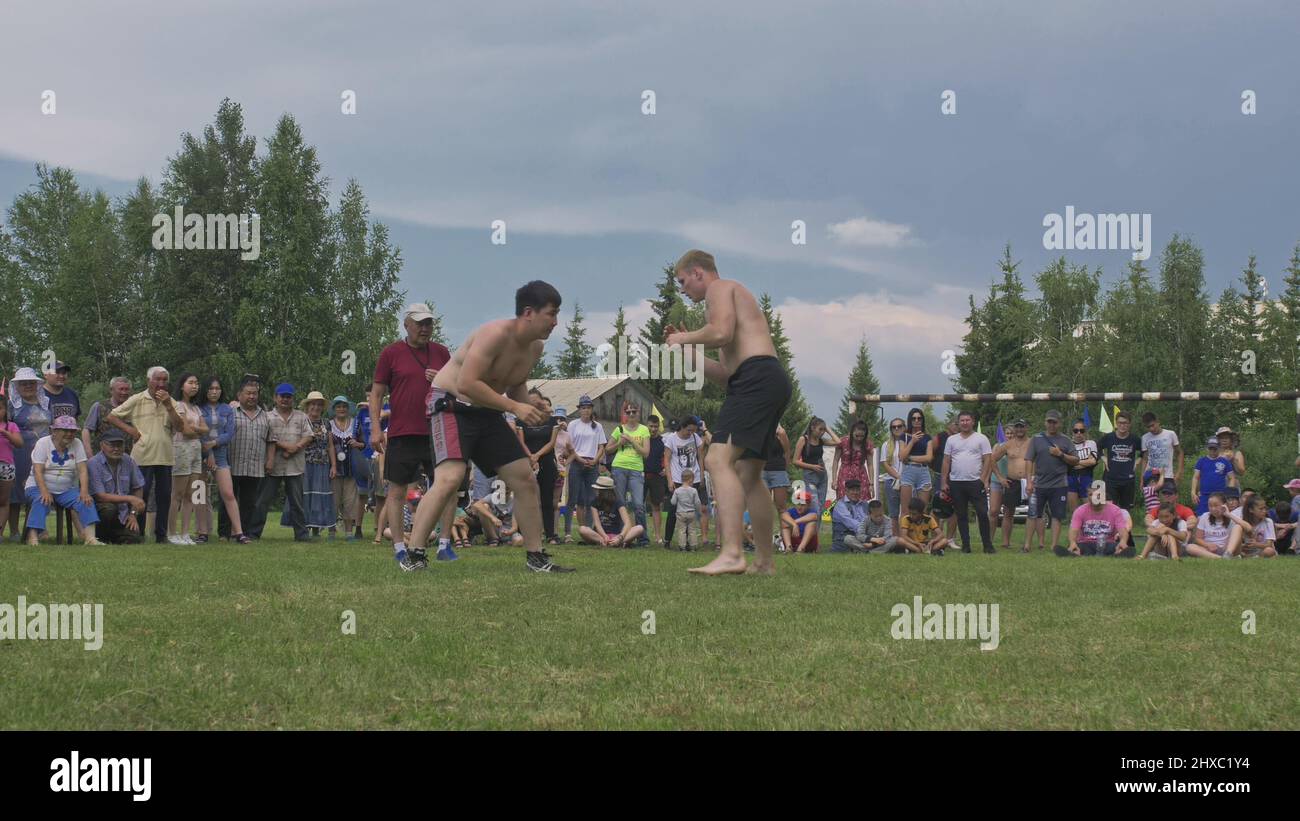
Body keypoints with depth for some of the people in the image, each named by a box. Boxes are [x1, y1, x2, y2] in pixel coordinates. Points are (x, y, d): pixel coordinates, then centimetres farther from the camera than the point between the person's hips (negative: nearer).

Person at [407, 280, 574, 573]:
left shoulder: (536, 348, 3)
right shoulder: (496, 335, -24)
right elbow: (466, 384, -32)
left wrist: (530, 408, -1)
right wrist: (515, 407, -29)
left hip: (487, 413, 9)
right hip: (452, 406, -9)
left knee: (525, 480, 7)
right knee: (449, 478, -28)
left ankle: (536, 556, 18)